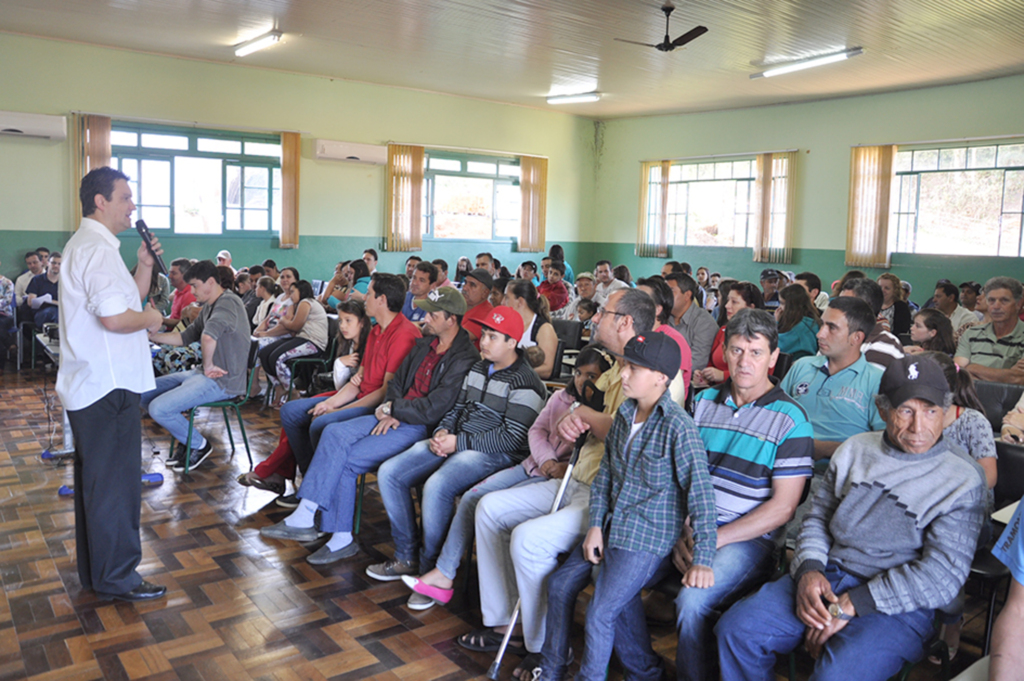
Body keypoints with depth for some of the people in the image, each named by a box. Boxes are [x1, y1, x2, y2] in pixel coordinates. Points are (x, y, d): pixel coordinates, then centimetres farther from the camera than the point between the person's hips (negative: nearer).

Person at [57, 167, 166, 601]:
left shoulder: (87, 245, 19)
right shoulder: (97, 249, -16)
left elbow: (126, 300, 21)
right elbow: (115, 316, -27)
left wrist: (145, 265, 9)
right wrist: (150, 318, -9)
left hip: (90, 383, 11)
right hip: (109, 385, -11)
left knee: (95, 479, 17)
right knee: (114, 483, -3)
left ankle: (94, 571, 28)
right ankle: (116, 577, 7)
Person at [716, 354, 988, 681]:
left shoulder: (963, 479, -5)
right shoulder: (855, 449, 11)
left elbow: (943, 574, -13)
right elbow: (818, 516, 17)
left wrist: (851, 605, -15)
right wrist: (808, 569, -5)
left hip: (898, 606, -5)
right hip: (825, 579, 5)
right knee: (736, 629, -12)